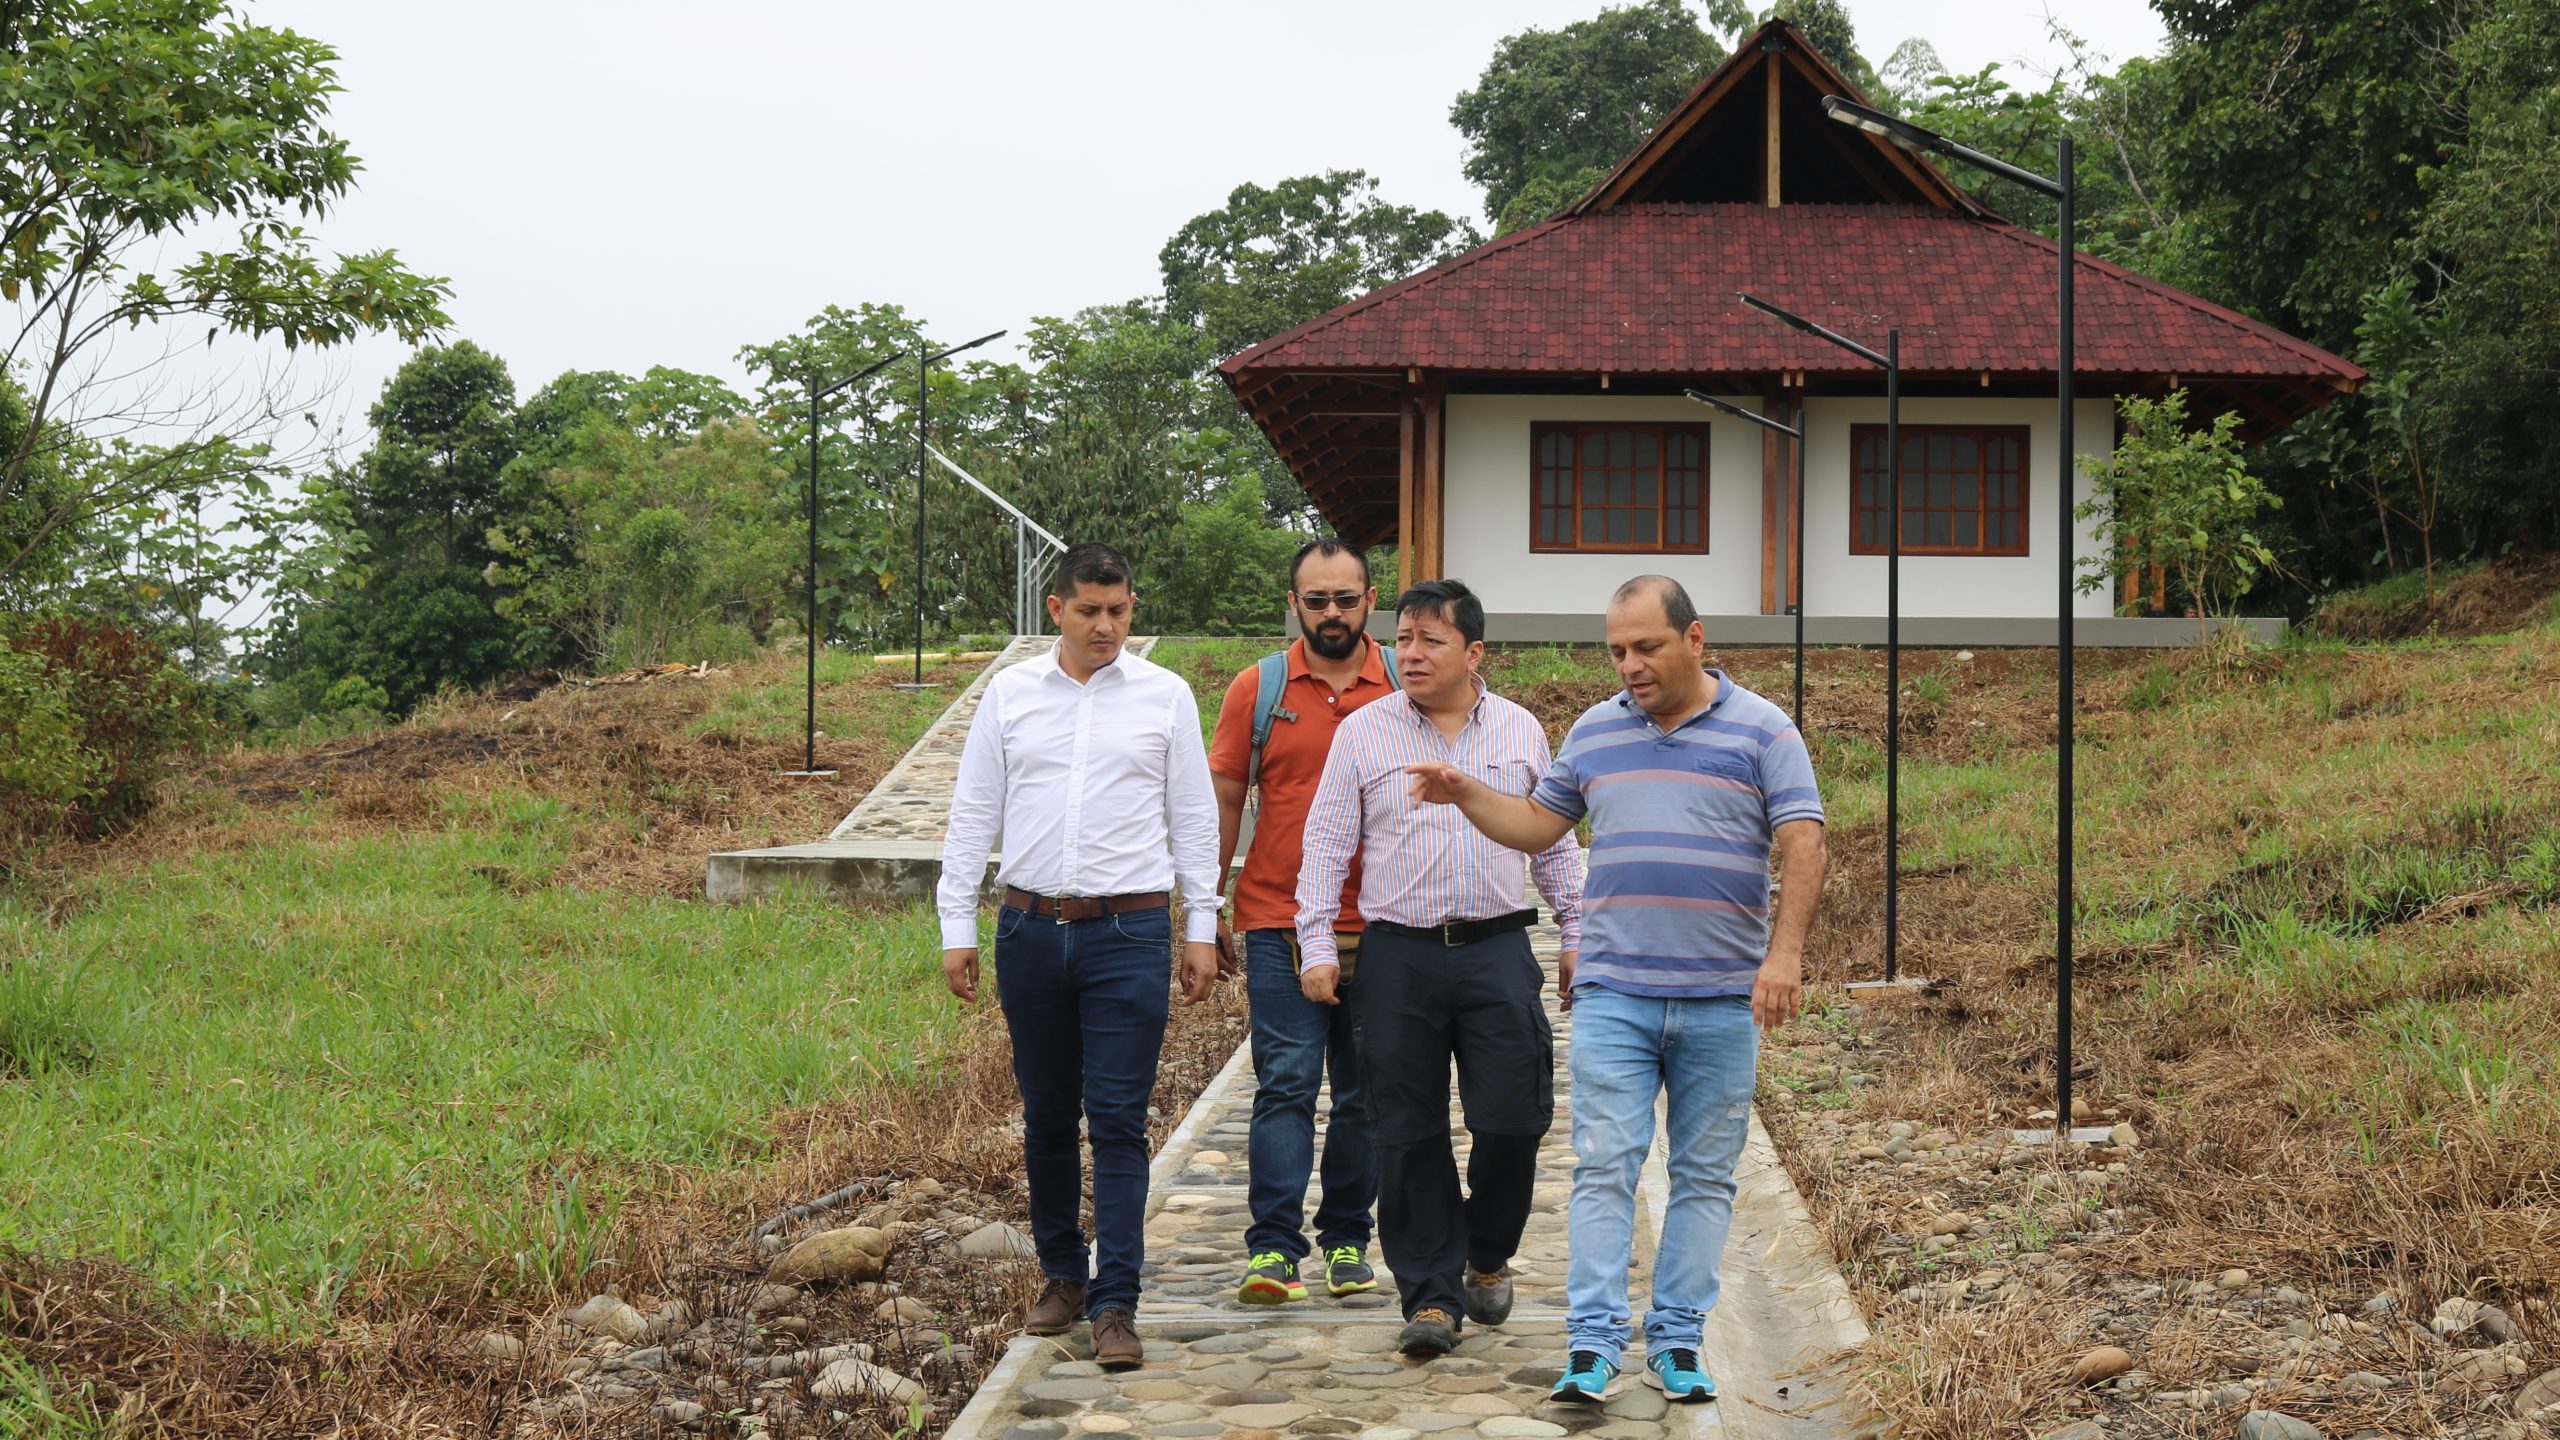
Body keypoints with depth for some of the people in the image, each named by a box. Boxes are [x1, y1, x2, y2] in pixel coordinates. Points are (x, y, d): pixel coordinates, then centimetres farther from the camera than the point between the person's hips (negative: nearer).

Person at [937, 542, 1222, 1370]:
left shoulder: (1165, 696, 4)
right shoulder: (1010, 694, 6)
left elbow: (1193, 817, 8)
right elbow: (973, 814, 9)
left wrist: (1202, 928, 5)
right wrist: (957, 927, 5)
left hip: (1129, 931, -2)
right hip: (1031, 928, 2)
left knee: (1118, 1122, -7)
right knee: (1046, 1117, 10)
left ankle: (1116, 1303, -6)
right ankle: (1062, 1276, 25)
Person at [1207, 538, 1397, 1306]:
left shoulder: (1407, 689, 4)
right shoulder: (1258, 689, 3)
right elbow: (1223, 804, 7)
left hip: (1380, 929, 1)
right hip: (1280, 925, -1)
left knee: (1364, 1093, 8)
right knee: (1285, 1084, -7)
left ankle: (1347, 1240, 18)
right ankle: (1273, 1248, -7)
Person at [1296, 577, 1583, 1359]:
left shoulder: (1521, 731, 10)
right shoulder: (1363, 733, 5)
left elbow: (1554, 841, 17)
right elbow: (1326, 842, 5)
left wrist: (1576, 932, 15)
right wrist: (1317, 946, -1)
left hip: (1497, 950, 1)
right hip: (1398, 954, 0)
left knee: (1512, 1118, -5)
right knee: (1409, 1134, -1)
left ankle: (1487, 1257, 21)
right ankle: (1431, 1296, 6)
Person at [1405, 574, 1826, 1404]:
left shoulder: (1761, 731, 1)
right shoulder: (1594, 732, 11)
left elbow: (1802, 845, -6)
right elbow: (1539, 824, 20)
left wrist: (1786, 952, -17)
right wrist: (1466, 794, 4)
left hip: (1723, 998, -1)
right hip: (1613, 993, 1)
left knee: (1705, 1175, 5)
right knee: (1603, 1166, -6)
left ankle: (1678, 1338, 12)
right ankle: (1592, 1342, -6)